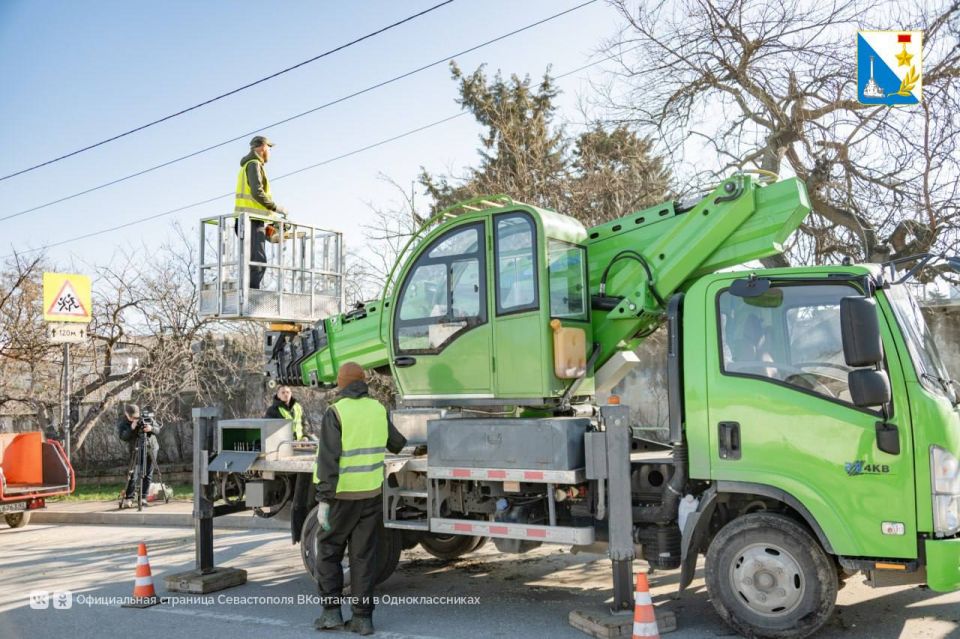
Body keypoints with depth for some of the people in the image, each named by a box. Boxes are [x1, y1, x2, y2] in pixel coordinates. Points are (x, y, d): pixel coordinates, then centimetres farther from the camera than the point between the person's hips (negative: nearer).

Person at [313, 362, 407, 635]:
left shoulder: (335, 412, -11)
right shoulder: (378, 410, 3)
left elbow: (328, 459, -17)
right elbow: (397, 443, 18)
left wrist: (323, 499, -16)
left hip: (341, 495, -4)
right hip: (371, 494, 4)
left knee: (328, 551, 13)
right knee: (364, 555, 9)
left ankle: (331, 611, 11)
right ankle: (363, 617, 11)